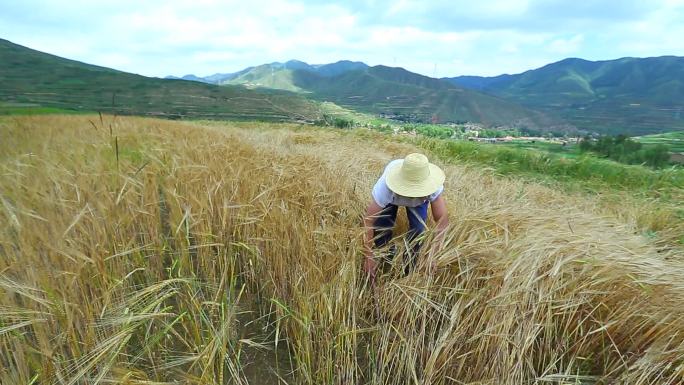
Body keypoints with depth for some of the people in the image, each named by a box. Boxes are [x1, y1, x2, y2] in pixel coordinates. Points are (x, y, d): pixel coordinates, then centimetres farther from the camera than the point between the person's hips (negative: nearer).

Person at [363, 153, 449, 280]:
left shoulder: (432, 187, -41)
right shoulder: (385, 187, -45)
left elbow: (442, 219, -35)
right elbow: (368, 221, -40)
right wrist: (369, 257, -39)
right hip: (391, 192, 0)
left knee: (418, 229, -18)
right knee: (381, 227, -17)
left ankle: (409, 268, 9)